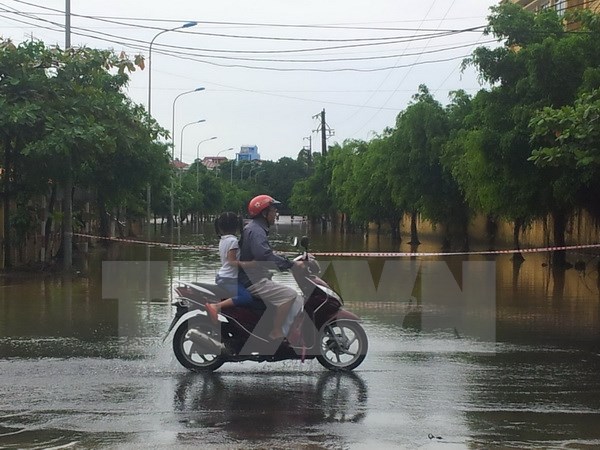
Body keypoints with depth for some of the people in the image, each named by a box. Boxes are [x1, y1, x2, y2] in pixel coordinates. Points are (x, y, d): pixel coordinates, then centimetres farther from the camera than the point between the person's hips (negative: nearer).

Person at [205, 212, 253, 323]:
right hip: (229, 279, -10)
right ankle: (216, 306, -32)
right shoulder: (233, 240, -13)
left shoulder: (222, 240, 14)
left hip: (221, 277, 10)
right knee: (246, 298, -24)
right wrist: (246, 264, -29)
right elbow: (232, 261, -20)